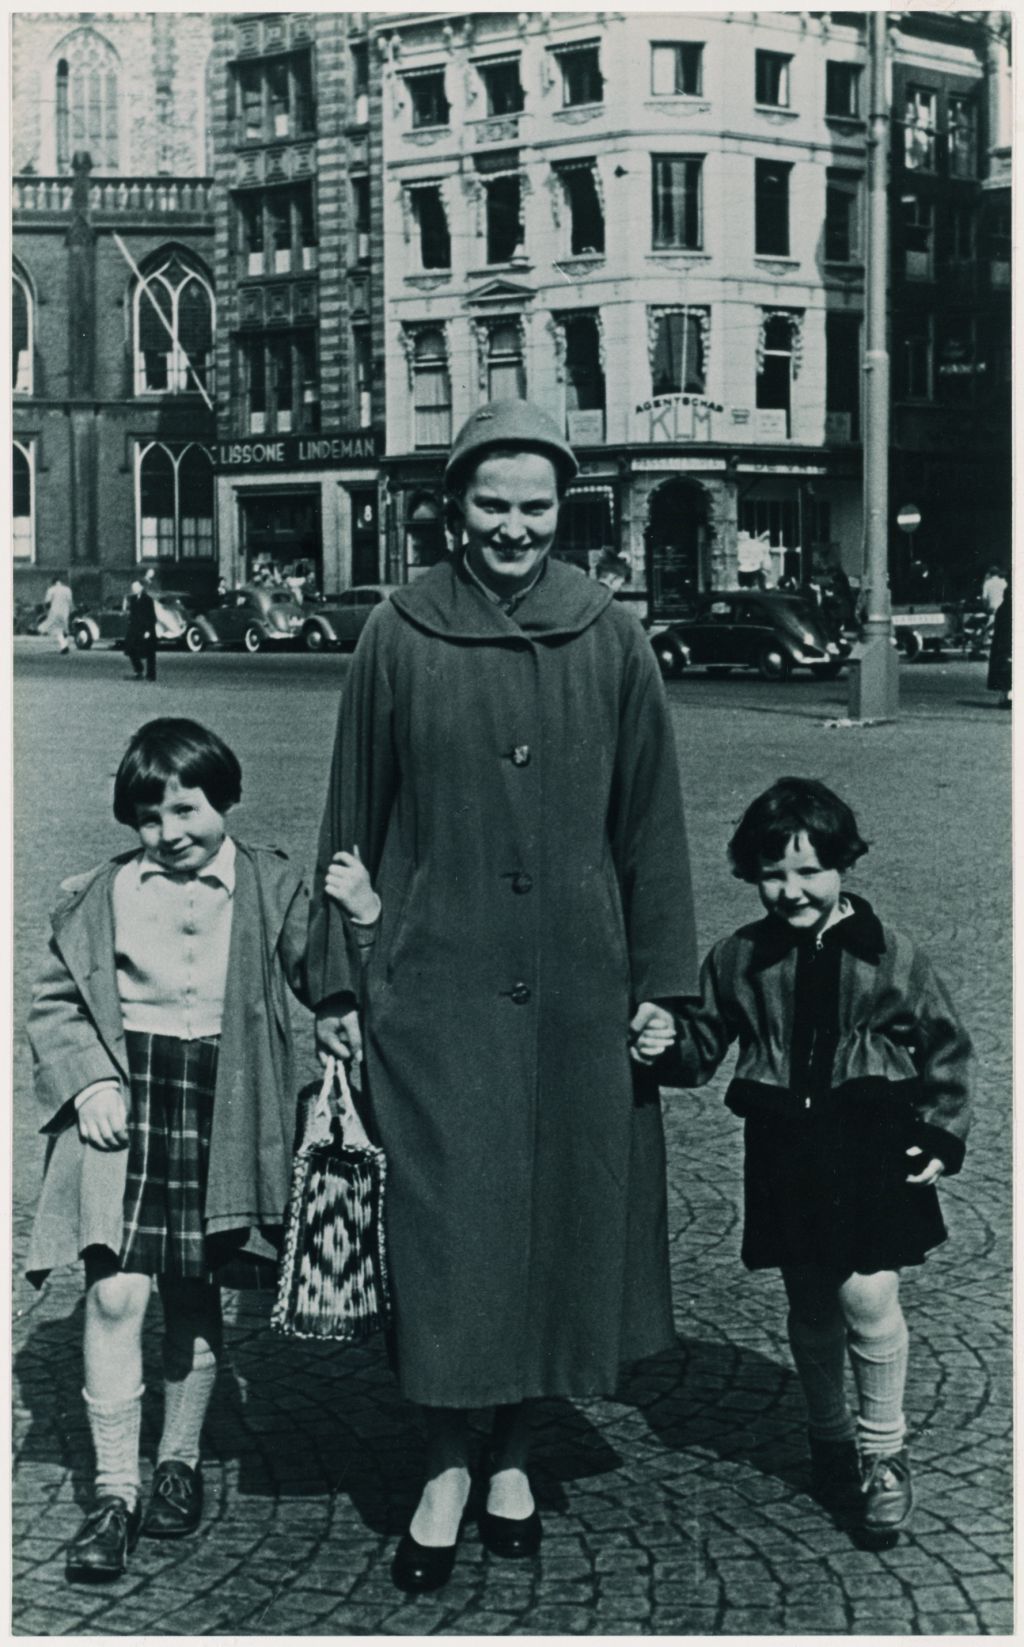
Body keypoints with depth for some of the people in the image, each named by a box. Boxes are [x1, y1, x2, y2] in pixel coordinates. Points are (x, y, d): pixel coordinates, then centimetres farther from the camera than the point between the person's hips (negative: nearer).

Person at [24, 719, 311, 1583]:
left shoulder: (270, 886, 4)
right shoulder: (102, 893, 6)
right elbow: (53, 1004, 9)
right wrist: (88, 1082, -6)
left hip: (220, 1102, 0)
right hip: (123, 1097, 0)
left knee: (194, 1293, 11)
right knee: (115, 1292, -9)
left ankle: (181, 1459, 31)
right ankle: (114, 1489, 0)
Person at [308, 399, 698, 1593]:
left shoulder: (611, 640, 2)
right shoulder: (398, 636, -1)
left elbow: (651, 822, 6)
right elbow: (352, 815, 3)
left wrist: (661, 982, 3)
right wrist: (337, 981, 2)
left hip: (574, 989, 2)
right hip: (432, 982, -1)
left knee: (559, 1209, 8)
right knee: (443, 1223, -1)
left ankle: (513, 1454, 25)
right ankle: (447, 1467, 14)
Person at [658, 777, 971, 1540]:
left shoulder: (890, 956, -4)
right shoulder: (739, 959, 2)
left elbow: (945, 1048, 6)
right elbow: (701, 1050, 6)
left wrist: (942, 1135, -1)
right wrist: (666, 1044, -15)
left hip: (872, 1143, -2)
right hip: (785, 1150, 3)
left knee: (868, 1295, -11)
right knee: (810, 1306, 12)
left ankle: (883, 1450, 9)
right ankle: (830, 1439, 33)